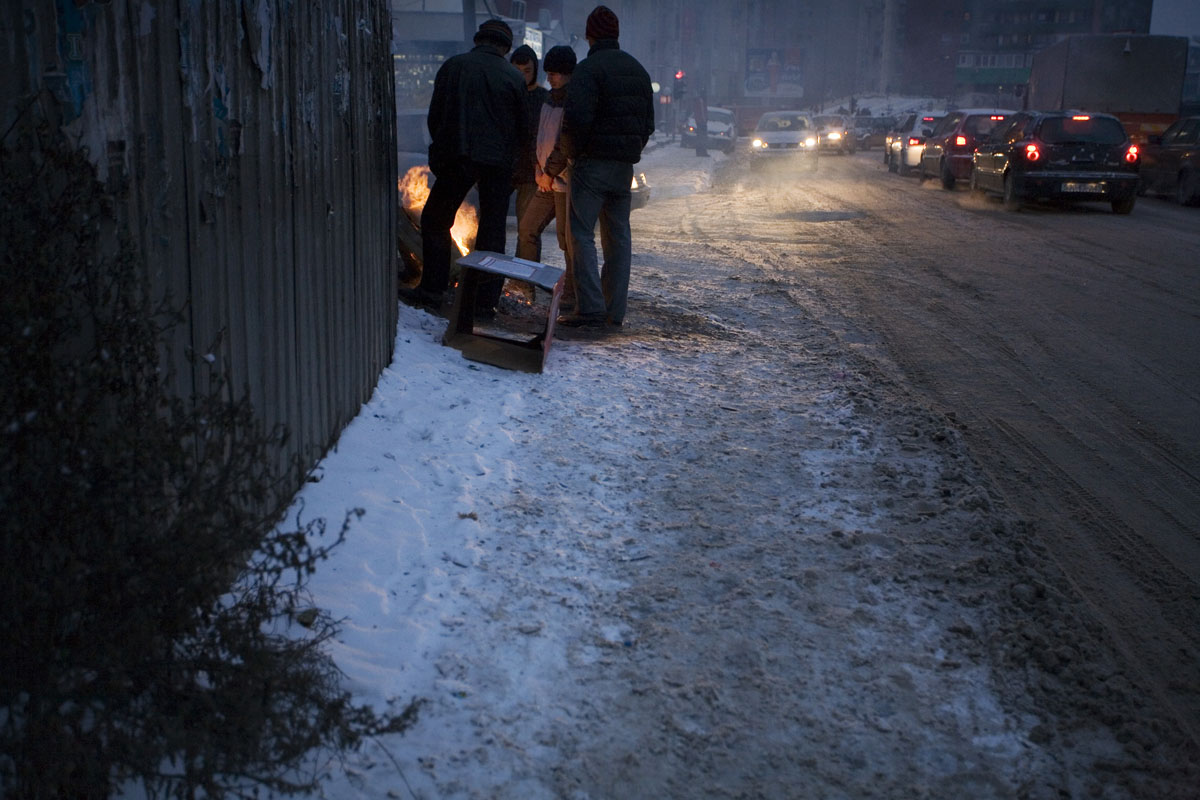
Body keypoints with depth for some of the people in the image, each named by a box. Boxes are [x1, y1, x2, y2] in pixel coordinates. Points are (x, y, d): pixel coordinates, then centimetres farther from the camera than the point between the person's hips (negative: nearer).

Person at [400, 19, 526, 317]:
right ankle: (486, 300, 6)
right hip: (499, 162, 1)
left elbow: (435, 116, 6)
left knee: (435, 220, 12)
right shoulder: (513, 77, 2)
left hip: (457, 158, -1)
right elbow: (523, 127, 6)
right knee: (492, 230, 7)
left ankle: (432, 289, 8)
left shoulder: (453, 66, 4)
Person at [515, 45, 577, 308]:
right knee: (527, 227, 11)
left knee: (568, 238, -7)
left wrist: (550, 173, -13)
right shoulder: (548, 101, 16)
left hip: (567, 181, -9)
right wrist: (538, 169, 5)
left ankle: (572, 295, 0)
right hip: (547, 181, 9)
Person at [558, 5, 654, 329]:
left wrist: (572, 153, -6)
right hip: (625, 166, 7)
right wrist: (632, 153, 17)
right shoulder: (638, 71, 15)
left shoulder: (589, 68, -11)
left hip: (593, 163, -7)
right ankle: (615, 311, 12)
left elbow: (576, 117, -21)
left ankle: (590, 308, -10)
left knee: (582, 234, -3)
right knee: (618, 236, 11)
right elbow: (648, 122, 17)